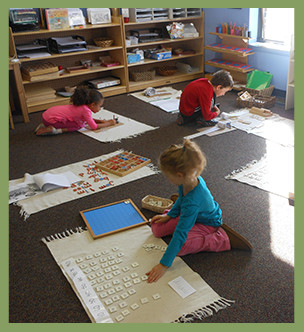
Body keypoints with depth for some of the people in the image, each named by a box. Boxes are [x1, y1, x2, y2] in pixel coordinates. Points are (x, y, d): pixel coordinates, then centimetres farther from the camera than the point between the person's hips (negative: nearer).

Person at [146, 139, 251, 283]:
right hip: (192, 215, 7)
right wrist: (169, 215, 5)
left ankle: (223, 239, -13)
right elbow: (182, 198, 5)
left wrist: (164, 265, -36)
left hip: (207, 224, -7)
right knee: (157, 228, -2)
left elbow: (180, 234, -40)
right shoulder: (192, 179, -20)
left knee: (181, 247, -29)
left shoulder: (192, 202, -43)